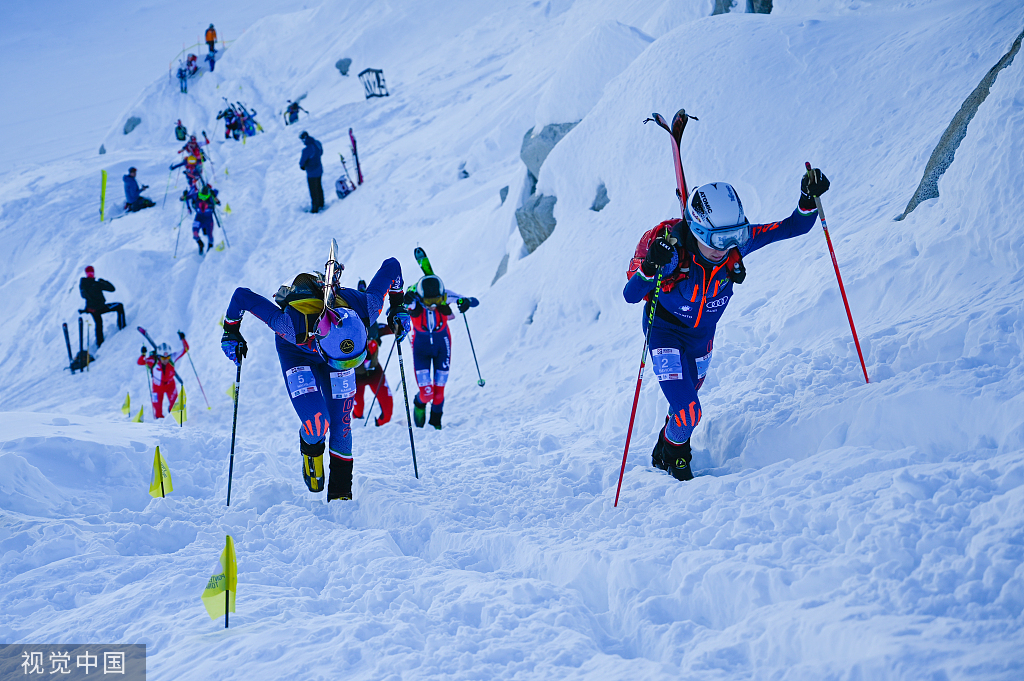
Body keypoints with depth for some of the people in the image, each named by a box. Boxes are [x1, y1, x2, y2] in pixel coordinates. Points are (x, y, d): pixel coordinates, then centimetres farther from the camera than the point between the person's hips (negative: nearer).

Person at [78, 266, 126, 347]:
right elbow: (112, 289, -20)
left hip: (90, 308, 6)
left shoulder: (82, 284, -9)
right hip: (100, 308, -6)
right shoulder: (96, 284, -28)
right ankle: (122, 327, 20)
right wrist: (104, 281, -5)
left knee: (98, 324, 28)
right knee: (119, 307, 12)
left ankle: (100, 344, 38)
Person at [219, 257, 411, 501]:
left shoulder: (364, 310, -39)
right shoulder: (293, 327, -45)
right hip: (296, 353, -2)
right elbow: (242, 295, -34)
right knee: (317, 428, -18)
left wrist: (397, 308, -13)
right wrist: (231, 332, -18)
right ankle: (311, 448, 20)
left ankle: (340, 493, 20)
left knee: (340, 425, -1)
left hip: (335, 341, 2)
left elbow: (391, 266, -23)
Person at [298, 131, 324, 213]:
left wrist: (302, 165, 3)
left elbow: (302, 162, -20)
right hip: (319, 170, 8)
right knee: (319, 187, 25)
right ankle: (321, 204, 42)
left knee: (313, 191, 9)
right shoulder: (318, 144, -8)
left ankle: (315, 208, 22)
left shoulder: (307, 150, -31)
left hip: (312, 173, -8)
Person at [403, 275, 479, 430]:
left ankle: (436, 421, 35)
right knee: (426, 394, -10)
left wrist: (466, 302, -43)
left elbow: (475, 302, -19)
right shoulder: (414, 301, -27)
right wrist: (404, 301, -58)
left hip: (442, 345, 1)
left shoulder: (446, 297, -23)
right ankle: (420, 405, 28)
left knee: (439, 392, 4)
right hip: (421, 346, -1)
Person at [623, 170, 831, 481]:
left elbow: (792, 228, -21)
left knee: (688, 398, 27)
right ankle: (673, 454, 21)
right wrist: (650, 267, -56)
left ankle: (662, 454, 58)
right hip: (666, 331, -5)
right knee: (687, 413, -16)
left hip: (703, 334, 5)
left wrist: (809, 200, -40)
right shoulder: (672, 249, -37)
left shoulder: (736, 241, -27)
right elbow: (630, 296, -37)